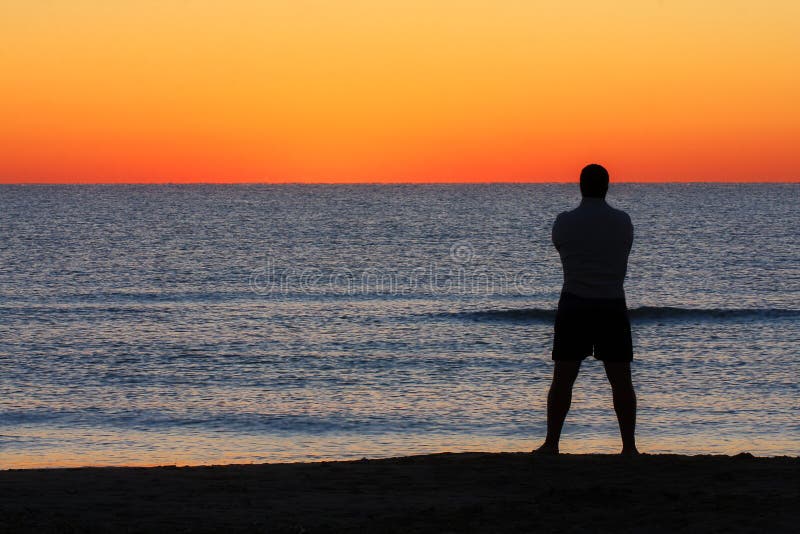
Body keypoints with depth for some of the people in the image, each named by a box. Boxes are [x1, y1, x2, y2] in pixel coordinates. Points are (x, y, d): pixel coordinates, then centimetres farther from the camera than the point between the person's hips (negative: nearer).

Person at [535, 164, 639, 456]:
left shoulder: (564, 222, -4)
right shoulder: (623, 221, -1)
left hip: (574, 305, 0)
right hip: (612, 307, 1)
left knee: (562, 379, 4)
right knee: (621, 381, 4)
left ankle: (551, 443, 4)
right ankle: (629, 447, 3)